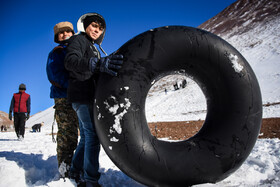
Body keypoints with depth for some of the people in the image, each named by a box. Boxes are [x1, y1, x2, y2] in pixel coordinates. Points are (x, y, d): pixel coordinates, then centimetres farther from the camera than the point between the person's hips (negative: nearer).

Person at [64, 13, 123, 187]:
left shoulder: (94, 48, 24)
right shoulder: (79, 40, -4)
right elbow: (70, 61, -26)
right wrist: (98, 63, -42)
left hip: (89, 96, 10)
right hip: (81, 95, -10)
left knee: (86, 137, 13)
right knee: (93, 135, -15)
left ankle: (77, 173, 25)